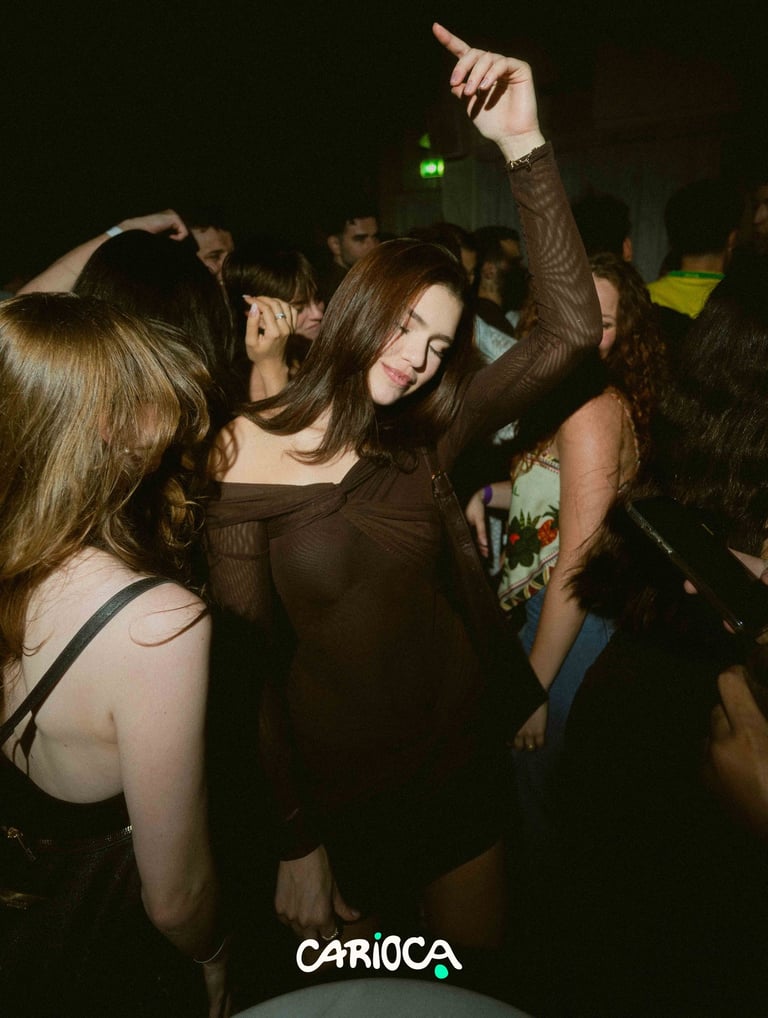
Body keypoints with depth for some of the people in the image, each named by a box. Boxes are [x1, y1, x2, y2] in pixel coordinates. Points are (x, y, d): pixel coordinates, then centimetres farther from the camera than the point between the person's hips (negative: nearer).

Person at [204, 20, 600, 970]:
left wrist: (526, 148, -22)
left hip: (456, 749, 3)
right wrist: (295, 840, -9)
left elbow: (570, 329, -14)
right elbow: (251, 661, -13)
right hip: (331, 778, -2)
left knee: (484, 969, 23)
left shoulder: (421, 437, -6)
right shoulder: (249, 454, -16)